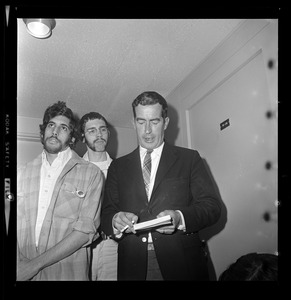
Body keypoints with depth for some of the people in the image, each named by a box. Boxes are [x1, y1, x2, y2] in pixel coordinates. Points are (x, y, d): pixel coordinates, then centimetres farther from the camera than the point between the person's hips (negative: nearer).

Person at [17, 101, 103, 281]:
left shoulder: (91, 173, -6)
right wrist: (19, 262, -15)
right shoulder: (23, 173, 6)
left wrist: (35, 264, -15)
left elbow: (86, 230, -12)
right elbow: (16, 223, 2)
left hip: (68, 272, -2)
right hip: (22, 272, 3)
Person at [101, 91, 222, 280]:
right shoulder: (118, 167, 9)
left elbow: (212, 207, -3)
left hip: (181, 264, -1)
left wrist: (179, 217, -22)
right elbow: (105, 214, 4)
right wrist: (116, 220, -19)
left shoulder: (189, 158, 3)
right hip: (133, 266, 2)